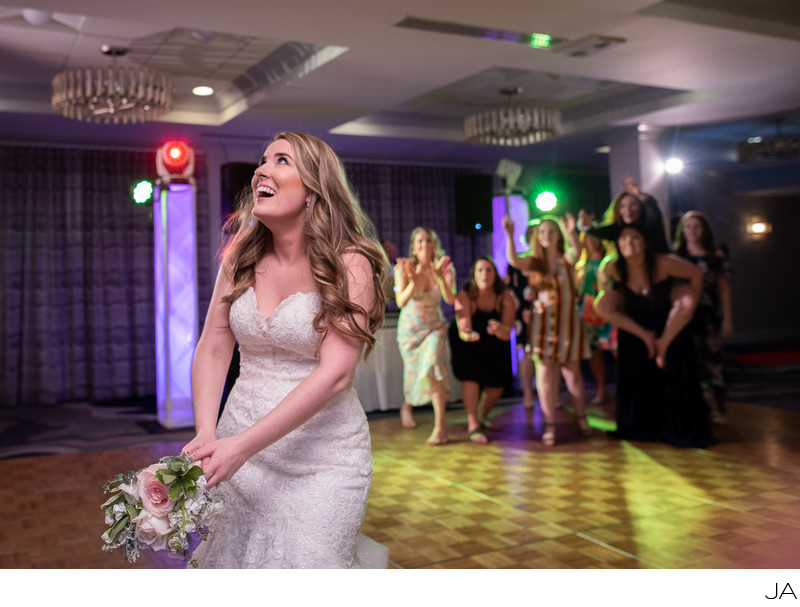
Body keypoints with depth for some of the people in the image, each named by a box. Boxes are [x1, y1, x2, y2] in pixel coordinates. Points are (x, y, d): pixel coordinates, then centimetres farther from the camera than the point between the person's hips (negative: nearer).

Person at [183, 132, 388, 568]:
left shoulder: (349, 264, -13)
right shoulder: (240, 257, 3)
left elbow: (335, 374, -20)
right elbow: (212, 350, 3)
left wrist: (242, 445, -24)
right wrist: (206, 434, -13)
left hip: (322, 455, -4)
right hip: (241, 445, 5)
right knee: (227, 559, 15)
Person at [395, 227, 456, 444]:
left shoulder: (444, 267, -12)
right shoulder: (403, 267, -14)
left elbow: (450, 300, -26)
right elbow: (401, 302, -25)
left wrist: (440, 278, -42)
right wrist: (413, 282, -43)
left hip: (434, 327, 0)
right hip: (410, 328, 0)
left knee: (432, 367, -23)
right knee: (413, 373, 11)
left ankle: (440, 426, -16)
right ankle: (407, 404, 48)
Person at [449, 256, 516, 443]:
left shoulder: (505, 297, -22)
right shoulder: (465, 296, -28)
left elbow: (507, 335, -26)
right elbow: (463, 330, -36)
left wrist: (499, 329, -49)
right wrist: (468, 335, -59)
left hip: (493, 343, 3)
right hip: (466, 341, -3)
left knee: (498, 382, 0)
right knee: (470, 375, -23)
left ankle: (482, 417, 27)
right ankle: (472, 426, -17)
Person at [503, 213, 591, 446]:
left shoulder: (566, 258, 0)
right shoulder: (535, 262, 2)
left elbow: (577, 250, -23)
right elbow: (513, 260, -17)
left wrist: (572, 232, -43)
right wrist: (509, 235, -31)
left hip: (568, 322, 0)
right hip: (543, 323, 0)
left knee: (572, 372, 7)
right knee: (545, 373, -3)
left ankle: (581, 417, 24)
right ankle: (550, 425, 5)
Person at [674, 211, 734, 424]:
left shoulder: (715, 255, 5)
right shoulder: (676, 256, 5)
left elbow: (724, 288, 5)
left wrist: (728, 319, 0)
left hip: (710, 316, 0)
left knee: (712, 362, -1)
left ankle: (716, 409, 9)